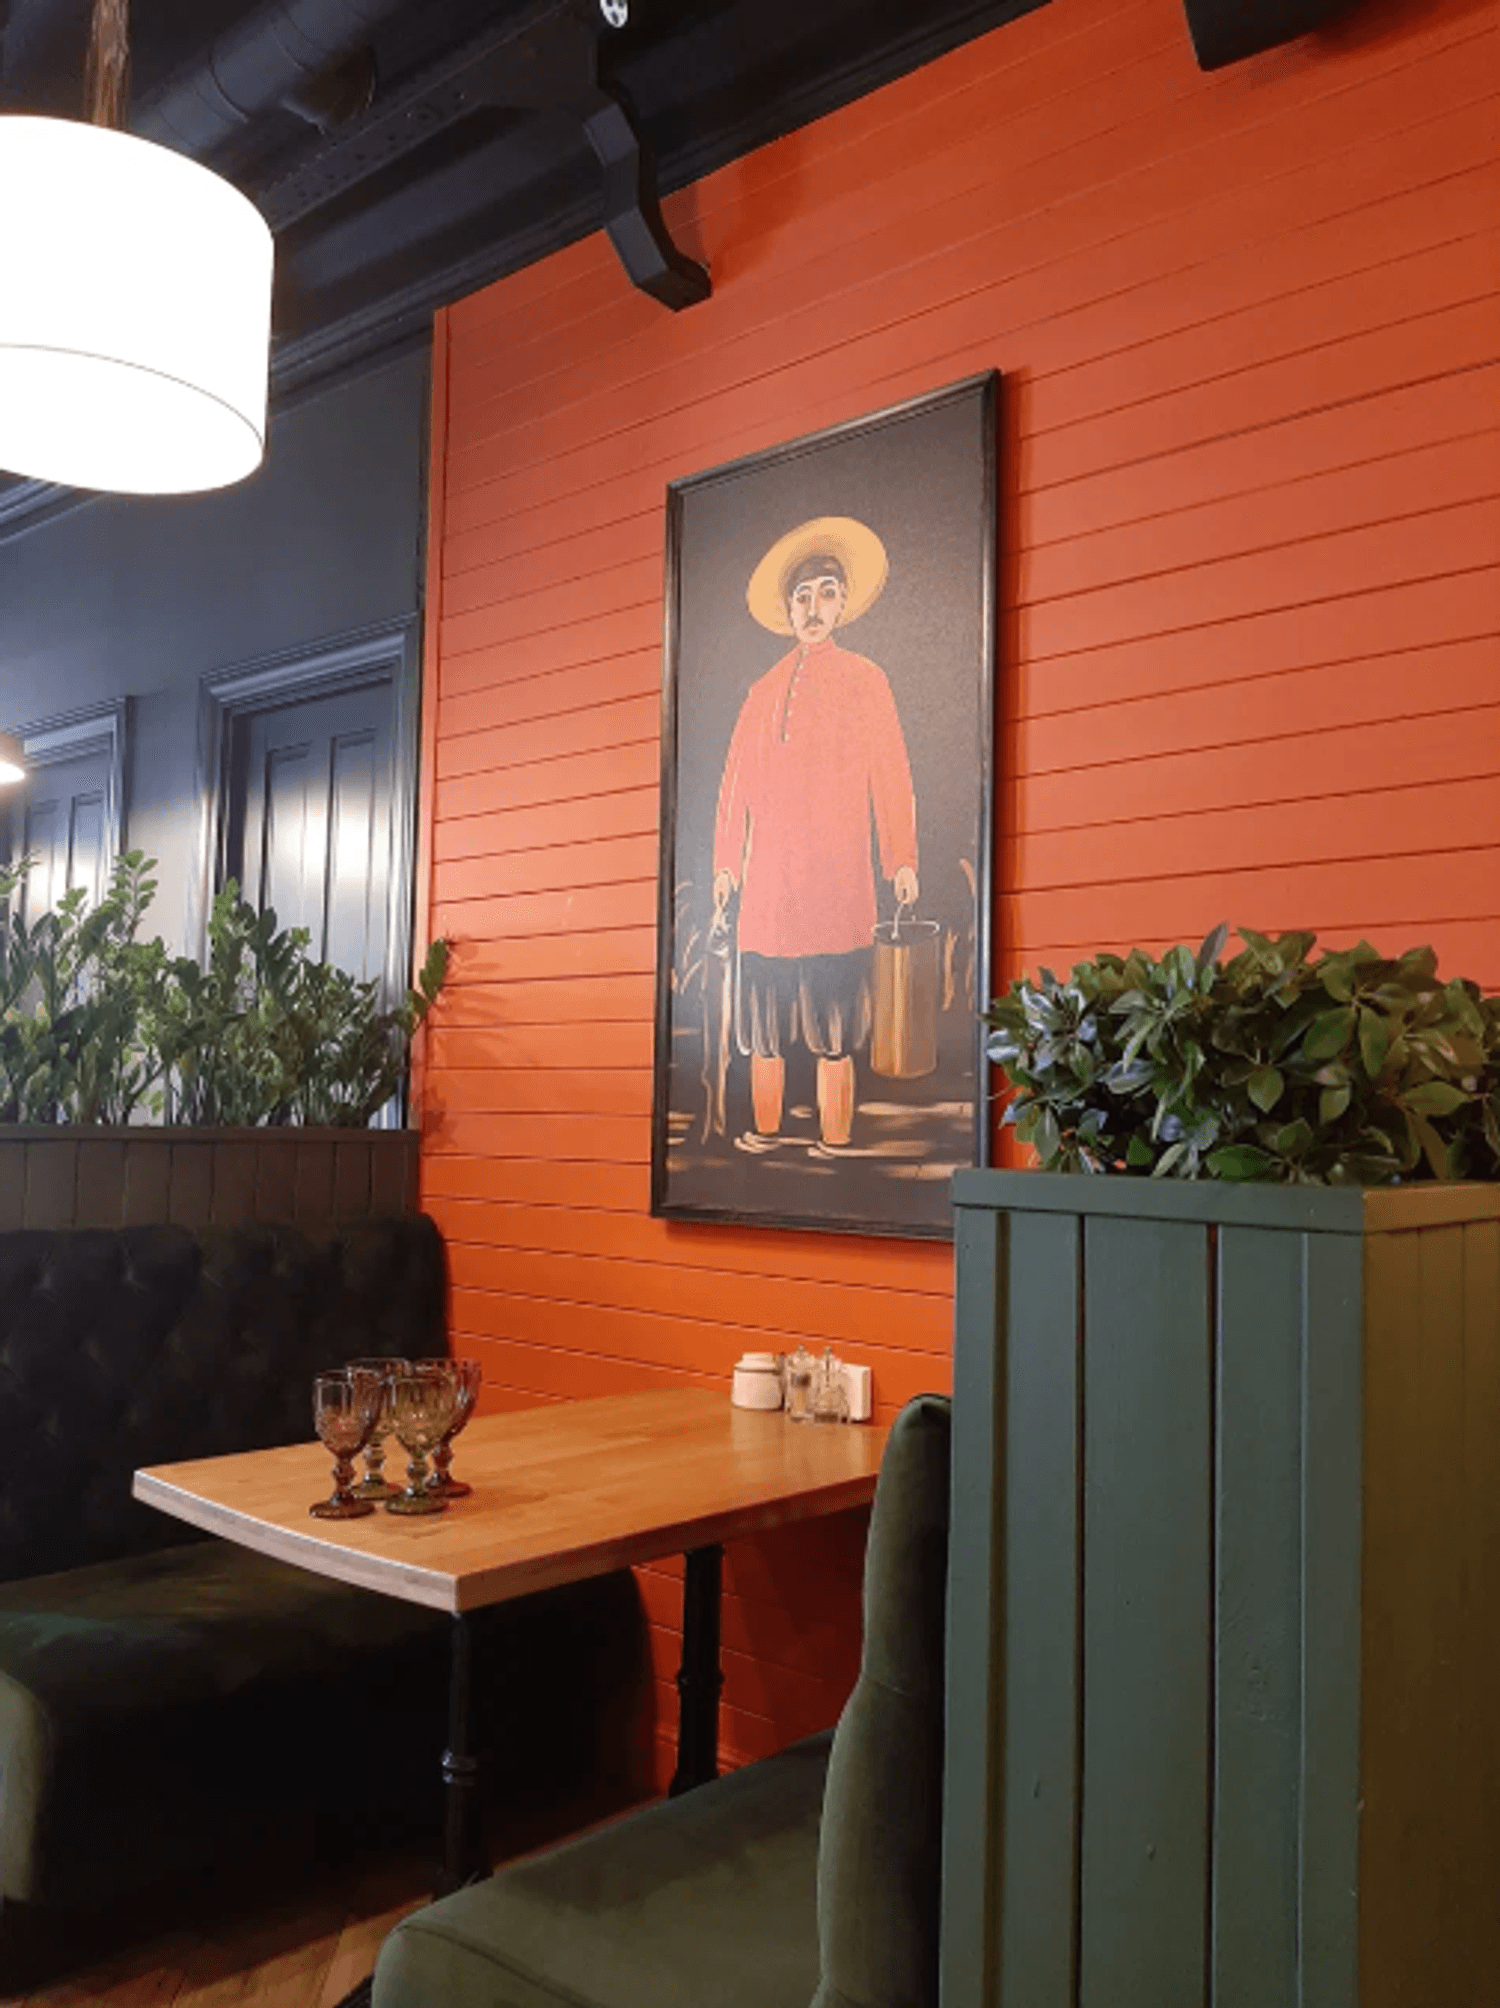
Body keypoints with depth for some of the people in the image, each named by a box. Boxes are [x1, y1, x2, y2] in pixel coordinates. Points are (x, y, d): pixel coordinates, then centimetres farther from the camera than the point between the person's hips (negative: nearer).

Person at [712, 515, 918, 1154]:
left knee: (833, 1030, -5)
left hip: (835, 880, -3)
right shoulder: (763, 691, 18)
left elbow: (891, 777, 4)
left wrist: (902, 862, -5)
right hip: (766, 884, 4)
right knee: (764, 1025, 6)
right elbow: (736, 785, 17)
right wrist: (725, 867, 11)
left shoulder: (864, 680, 9)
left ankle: (834, 1144, 0)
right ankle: (764, 1133, 15)